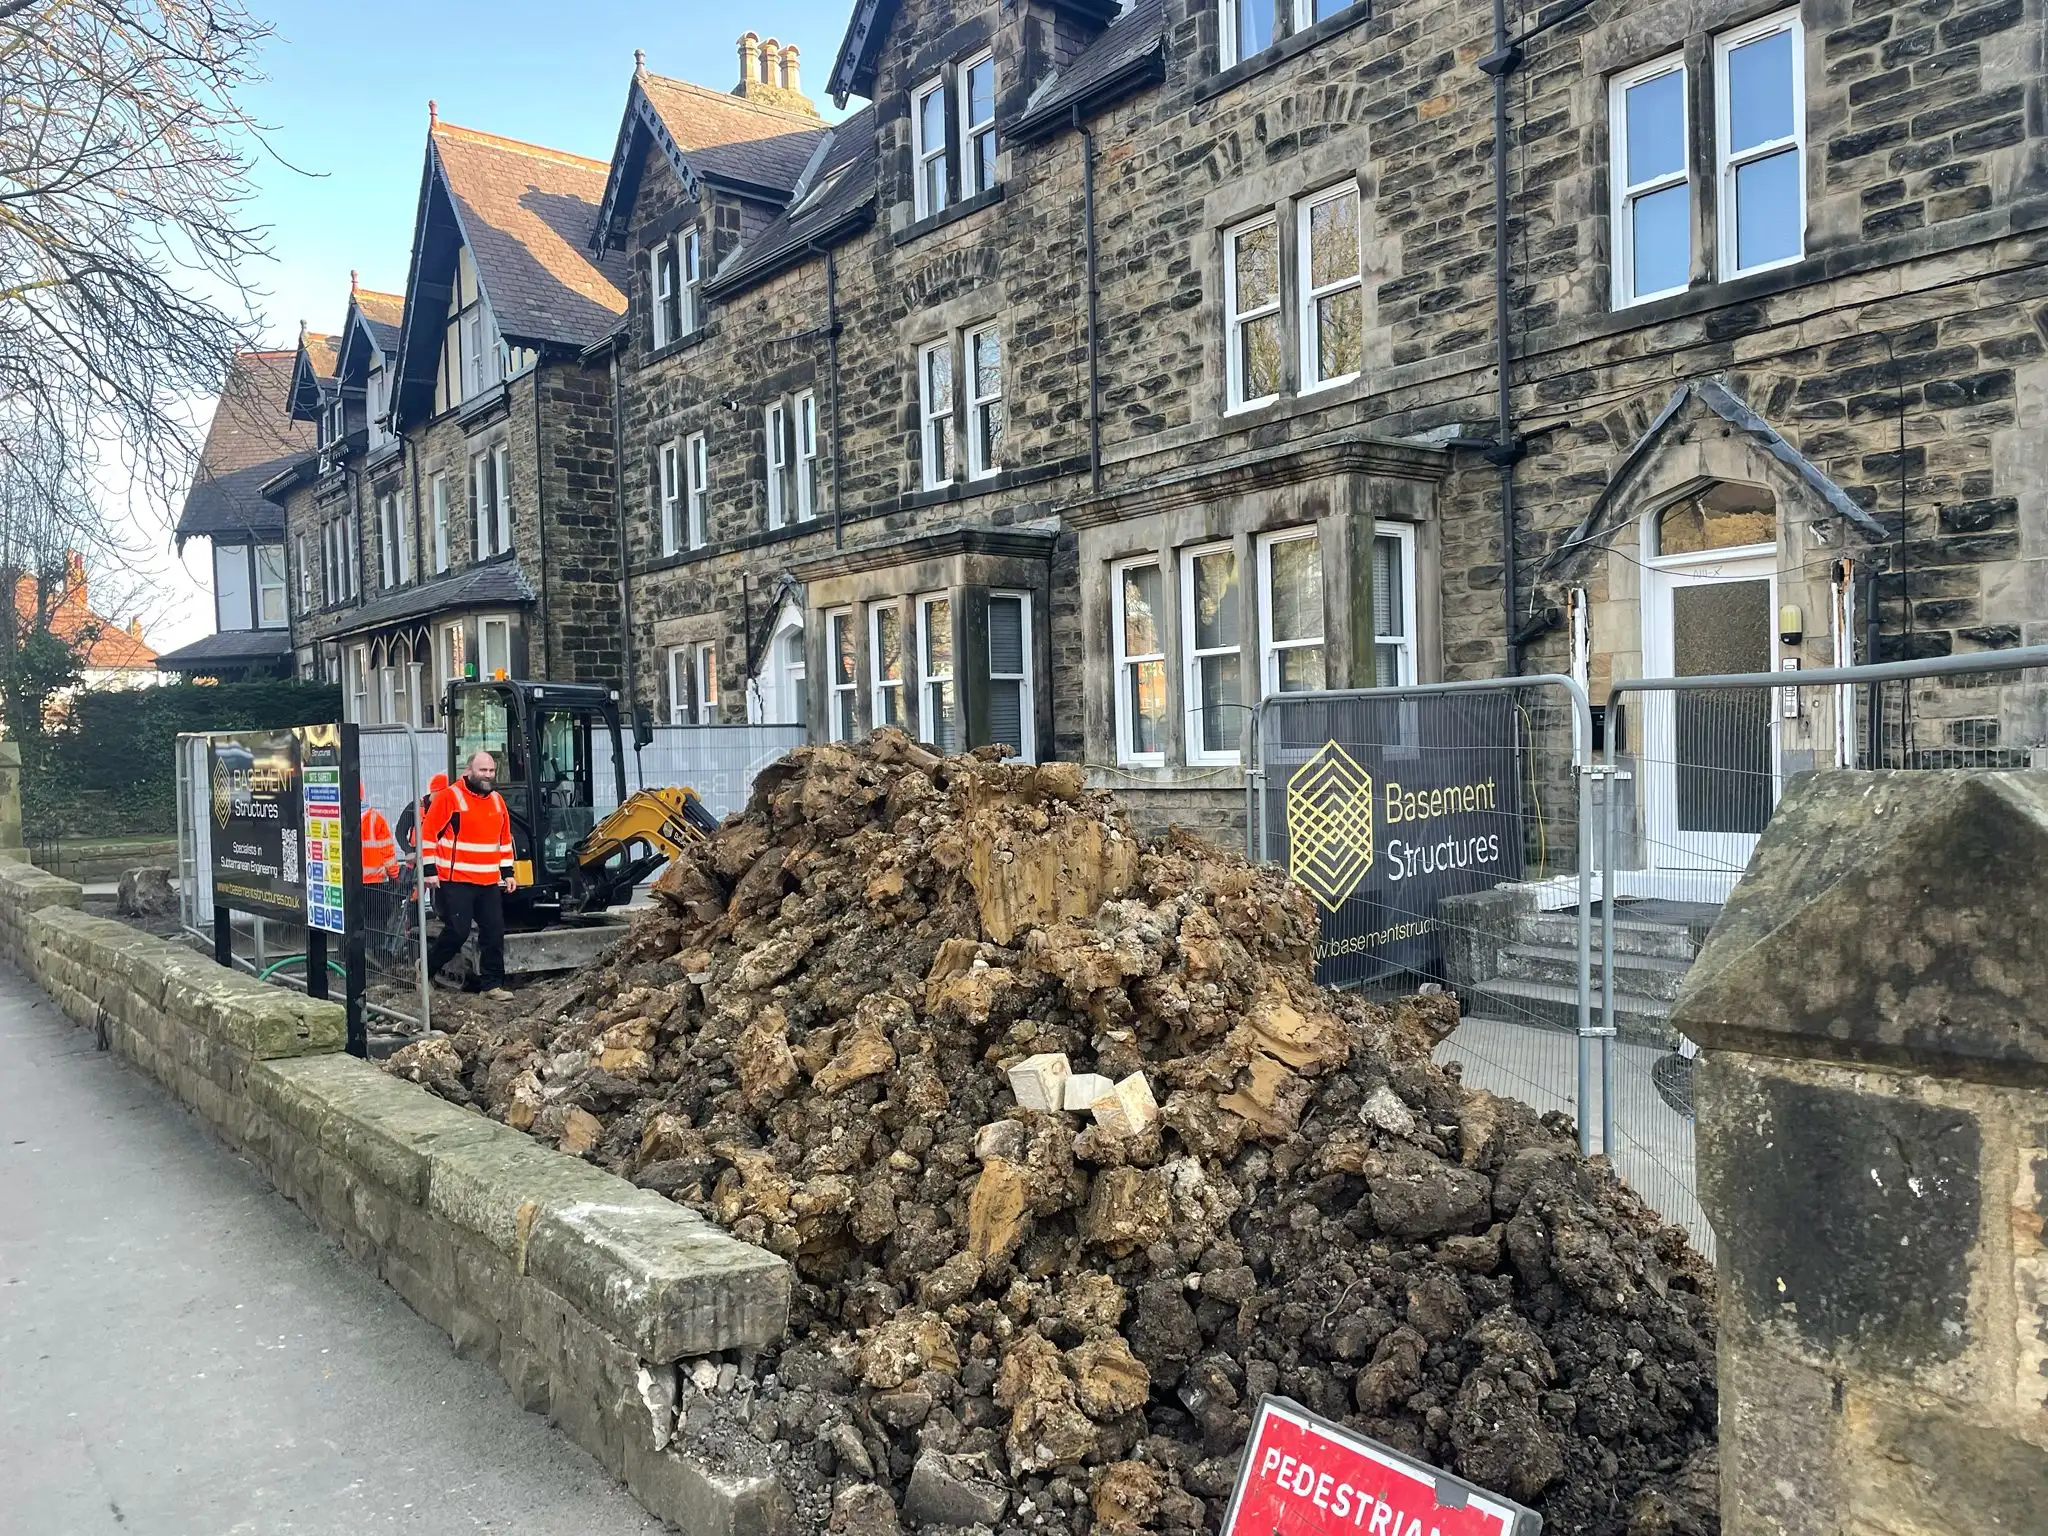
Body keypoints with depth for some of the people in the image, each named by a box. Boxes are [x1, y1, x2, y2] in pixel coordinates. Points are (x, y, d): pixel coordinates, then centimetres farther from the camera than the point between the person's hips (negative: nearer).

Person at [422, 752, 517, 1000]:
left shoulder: (497, 800, 13)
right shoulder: (449, 797, -7)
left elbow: (505, 840, 20)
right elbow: (427, 833, -7)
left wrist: (507, 873, 17)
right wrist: (429, 870, -11)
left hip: (489, 882, 6)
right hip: (456, 880, -6)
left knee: (494, 932, 3)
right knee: (457, 931, -5)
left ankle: (492, 984, 11)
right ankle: (426, 970, 18)